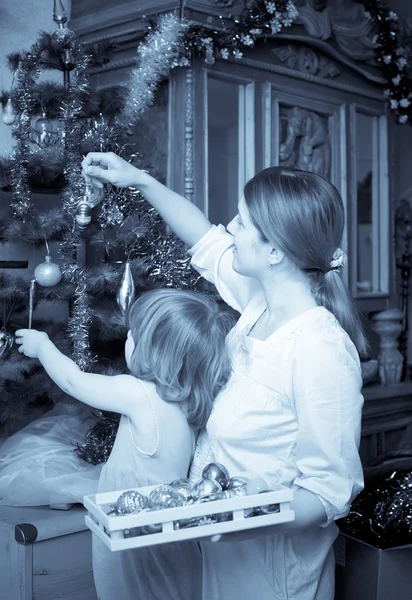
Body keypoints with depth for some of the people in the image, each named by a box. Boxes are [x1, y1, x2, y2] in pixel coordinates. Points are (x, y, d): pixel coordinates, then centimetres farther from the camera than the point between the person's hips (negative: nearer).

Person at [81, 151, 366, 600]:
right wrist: (140, 180, 13)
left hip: (271, 554, -7)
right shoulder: (259, 302, -7)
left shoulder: (323, 351, -30)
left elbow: (332, 492, -24)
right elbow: (207, 243, 11)